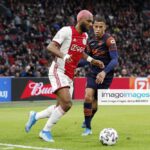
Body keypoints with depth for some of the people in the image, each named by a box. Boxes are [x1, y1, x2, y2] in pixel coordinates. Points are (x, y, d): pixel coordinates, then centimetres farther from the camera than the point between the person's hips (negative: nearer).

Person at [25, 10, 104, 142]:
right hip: (58, 71, -8)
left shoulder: (85, 36, 12)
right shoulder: (67, 31, -12)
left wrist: (92, 60, 19)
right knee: (66, 103, -22)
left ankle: (35, 116, 28)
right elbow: (50, 47, -18)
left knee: (62, 106, 7)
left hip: (69, 75, 8)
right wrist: (63, 55, -34)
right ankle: (46, 131, -7)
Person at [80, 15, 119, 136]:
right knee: (88, 96, -19)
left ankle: (87, 121, 37)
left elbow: (115, 60, -25)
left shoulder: (109, 40, -16)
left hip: (105, 76, -3)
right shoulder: (91, 42, 2)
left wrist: (104, 72, -39)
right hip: (93, 74, 3)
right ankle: (87, 128, -8)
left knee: (95, 102, 5)